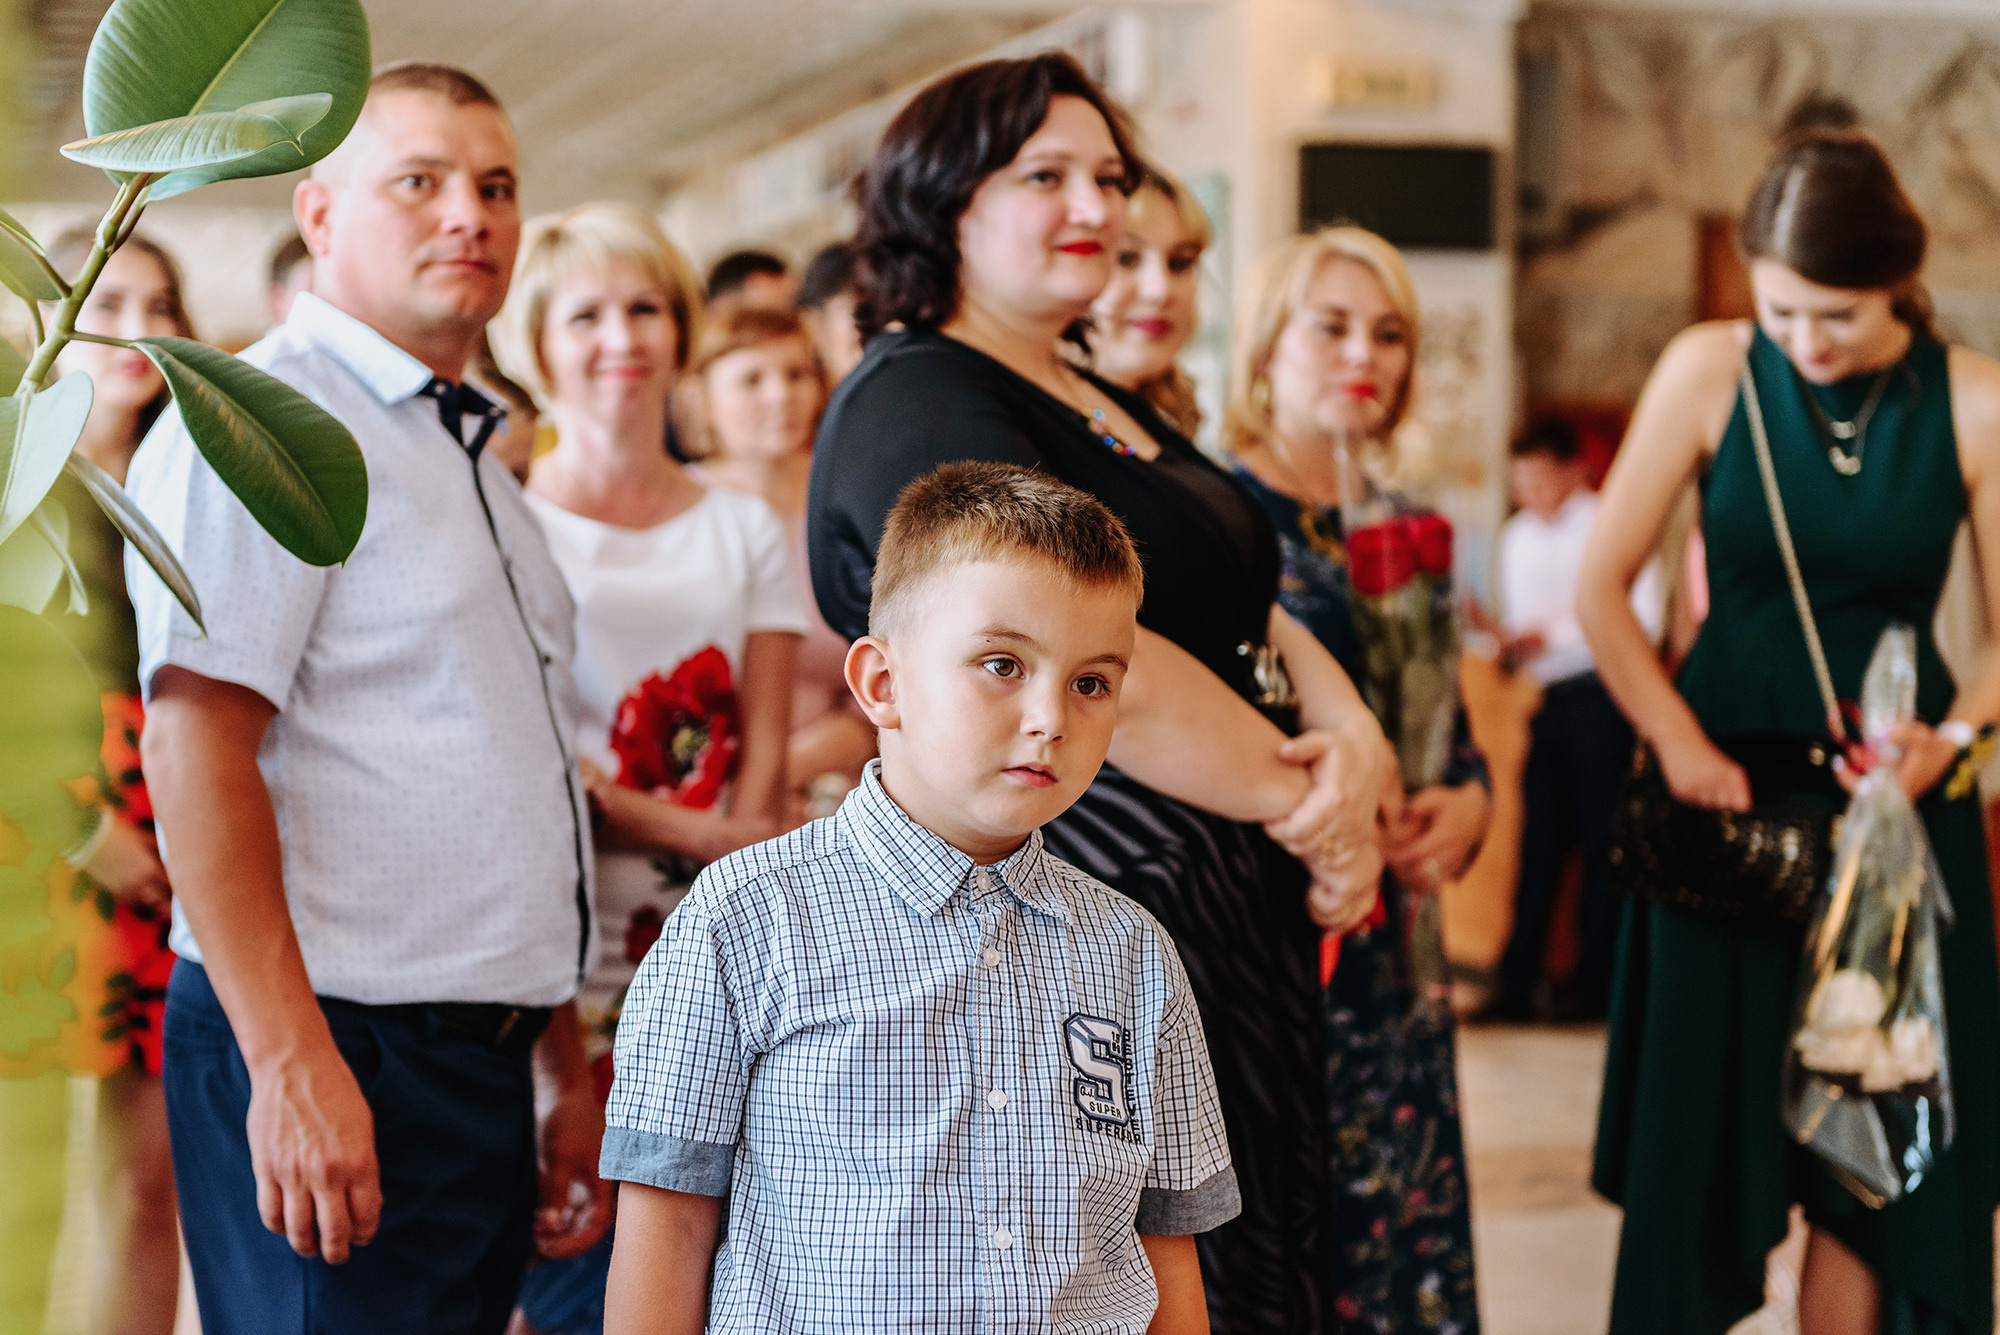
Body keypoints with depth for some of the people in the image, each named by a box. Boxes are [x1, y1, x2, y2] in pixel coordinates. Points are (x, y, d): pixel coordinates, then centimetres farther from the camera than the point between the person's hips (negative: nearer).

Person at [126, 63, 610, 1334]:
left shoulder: (472, 459, 19)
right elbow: (197, 751, -18)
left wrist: (568, 1068, 21)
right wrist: (291, 1063, -25)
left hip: (488, 1071, 9)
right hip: (335, 1058, -8)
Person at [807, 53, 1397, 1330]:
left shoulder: (1104, 406, 20)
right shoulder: (915, 401, -12)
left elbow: (1247, 607, 17)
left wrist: (1354, 732, -5)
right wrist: (1308, 810, -10)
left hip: (1223, 893, 10)